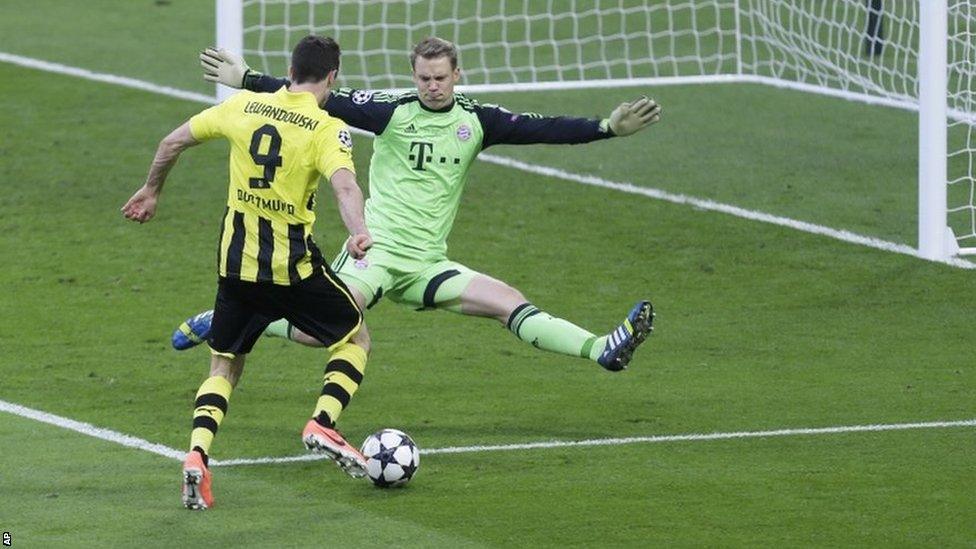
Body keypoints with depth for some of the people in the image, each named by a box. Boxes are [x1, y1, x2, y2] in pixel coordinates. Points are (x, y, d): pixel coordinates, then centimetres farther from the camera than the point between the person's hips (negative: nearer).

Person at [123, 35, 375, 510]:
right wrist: (358, 232, -44)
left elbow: (173, 142, 12)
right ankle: (323, 424, -1)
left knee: (224, 367, 16)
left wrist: (151, 191, 27)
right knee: (355, 338, 19)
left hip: (236, 259, 4)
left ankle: (197, 455, -7)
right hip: (293, 265, -4)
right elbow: (344, 185, -29)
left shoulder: (244, 106, 4)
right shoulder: (327, 129, -10)